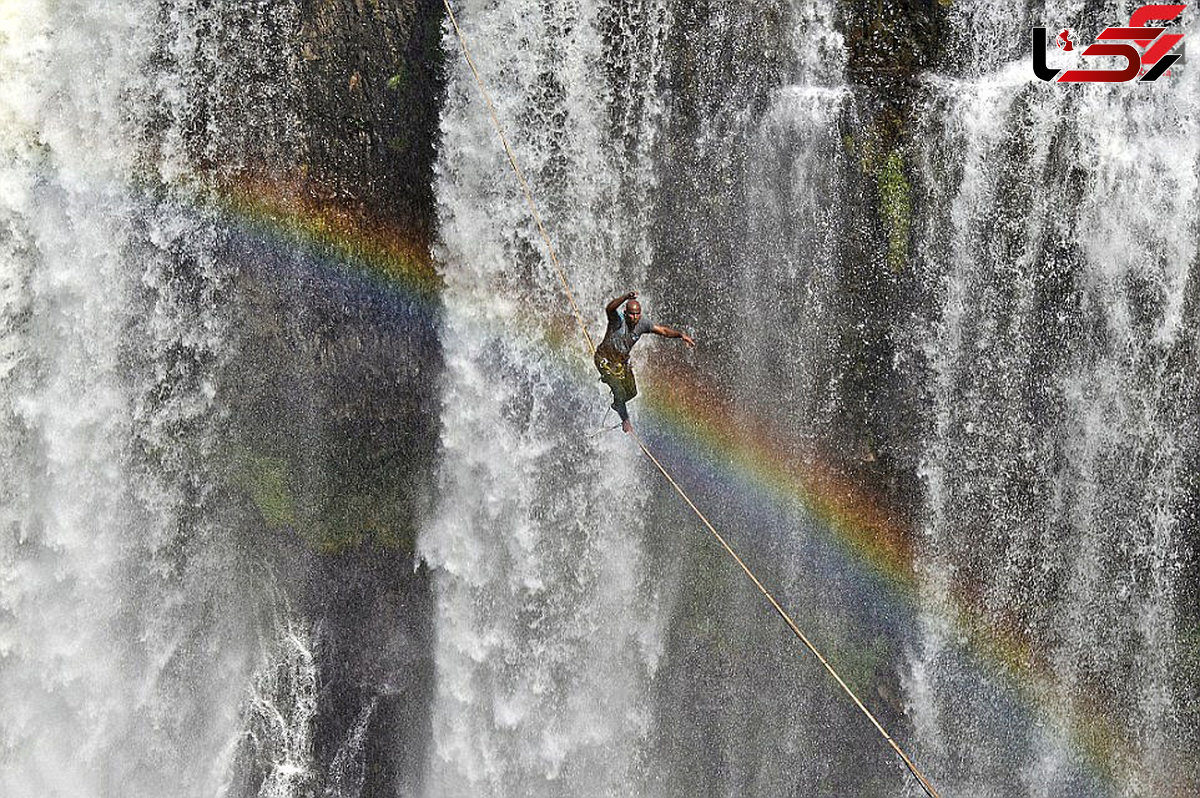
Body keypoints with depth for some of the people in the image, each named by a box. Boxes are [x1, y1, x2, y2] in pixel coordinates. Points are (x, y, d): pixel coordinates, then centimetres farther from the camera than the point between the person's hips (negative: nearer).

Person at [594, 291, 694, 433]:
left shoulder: (642, 324, -13)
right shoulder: (618, 320, -28)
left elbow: (663, 330, -10)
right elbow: (609, 308, -49)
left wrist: (681, 334, -26)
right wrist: (626, 297, -66)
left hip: (622, 362, 6)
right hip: (605, 360, -6)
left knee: (632, 392, 12)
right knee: (619, 391, -13)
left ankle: (617, 404, 46)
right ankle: (625, 420, 11)